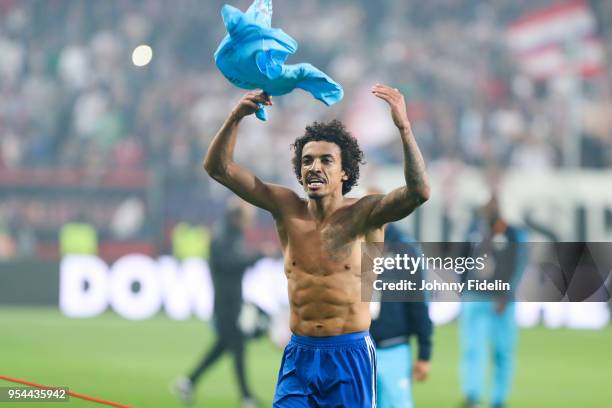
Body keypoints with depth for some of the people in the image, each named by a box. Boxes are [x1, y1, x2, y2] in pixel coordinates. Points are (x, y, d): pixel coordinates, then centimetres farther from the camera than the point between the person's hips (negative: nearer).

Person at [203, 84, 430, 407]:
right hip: (299, 356, 3)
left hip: (350, 357, -3)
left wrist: (404, 127, -32)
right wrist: (236, 117, -13)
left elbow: (418, 192, -25)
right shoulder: (287, 209, 3)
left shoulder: (363, 214, -6)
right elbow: (218, 168, 2)